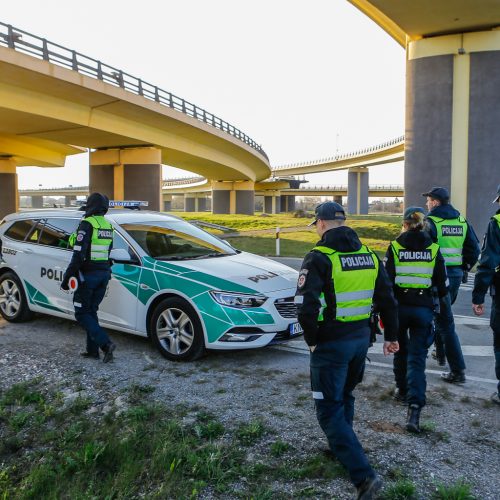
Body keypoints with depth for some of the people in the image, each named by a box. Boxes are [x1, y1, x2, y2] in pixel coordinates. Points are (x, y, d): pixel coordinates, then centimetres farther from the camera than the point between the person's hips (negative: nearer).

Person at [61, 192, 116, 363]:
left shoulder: (87, 224, -15)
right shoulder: (108, 226, 9)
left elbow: (78, 256, -19)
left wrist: (66, 278, -14)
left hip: (88, 275, -7)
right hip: (104, 274, 7)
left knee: (82, 314, 4)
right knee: (91, 311, 17)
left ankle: (106, 344, -10)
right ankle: (92, 350, 19)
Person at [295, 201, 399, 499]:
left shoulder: (320, 258, -16)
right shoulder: (369, 255, 6)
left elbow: (306, 305, -24)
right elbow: (387, 299, 10)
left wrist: (312, 340, -9)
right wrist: (392, 336, 18)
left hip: (331, 343, -7)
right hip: (361, 338, 7)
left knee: (330, 410, 2)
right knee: (345, 396, 26)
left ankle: (364, 475, -4)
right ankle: (342, 448, 42)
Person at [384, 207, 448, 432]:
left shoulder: (394, 247, -5)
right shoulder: (433, 249, 0)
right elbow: (442, 284, 5)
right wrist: (440, 297, 26)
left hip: (399, 306, 0)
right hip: (424, 308, 0)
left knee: (401, 351, 21)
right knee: (417, 358, 1)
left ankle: (402, 391, 37)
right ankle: (414, 407, -10)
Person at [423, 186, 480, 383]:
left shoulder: (430, 222, -12)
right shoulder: (461, 221, 8)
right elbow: (474, 248, 9)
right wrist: (464, 268, 17)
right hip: (456, 275, 7)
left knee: (445, 322, -3)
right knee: (442, 314, 25)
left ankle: (458, 370, -3)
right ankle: (440, 353, 38)